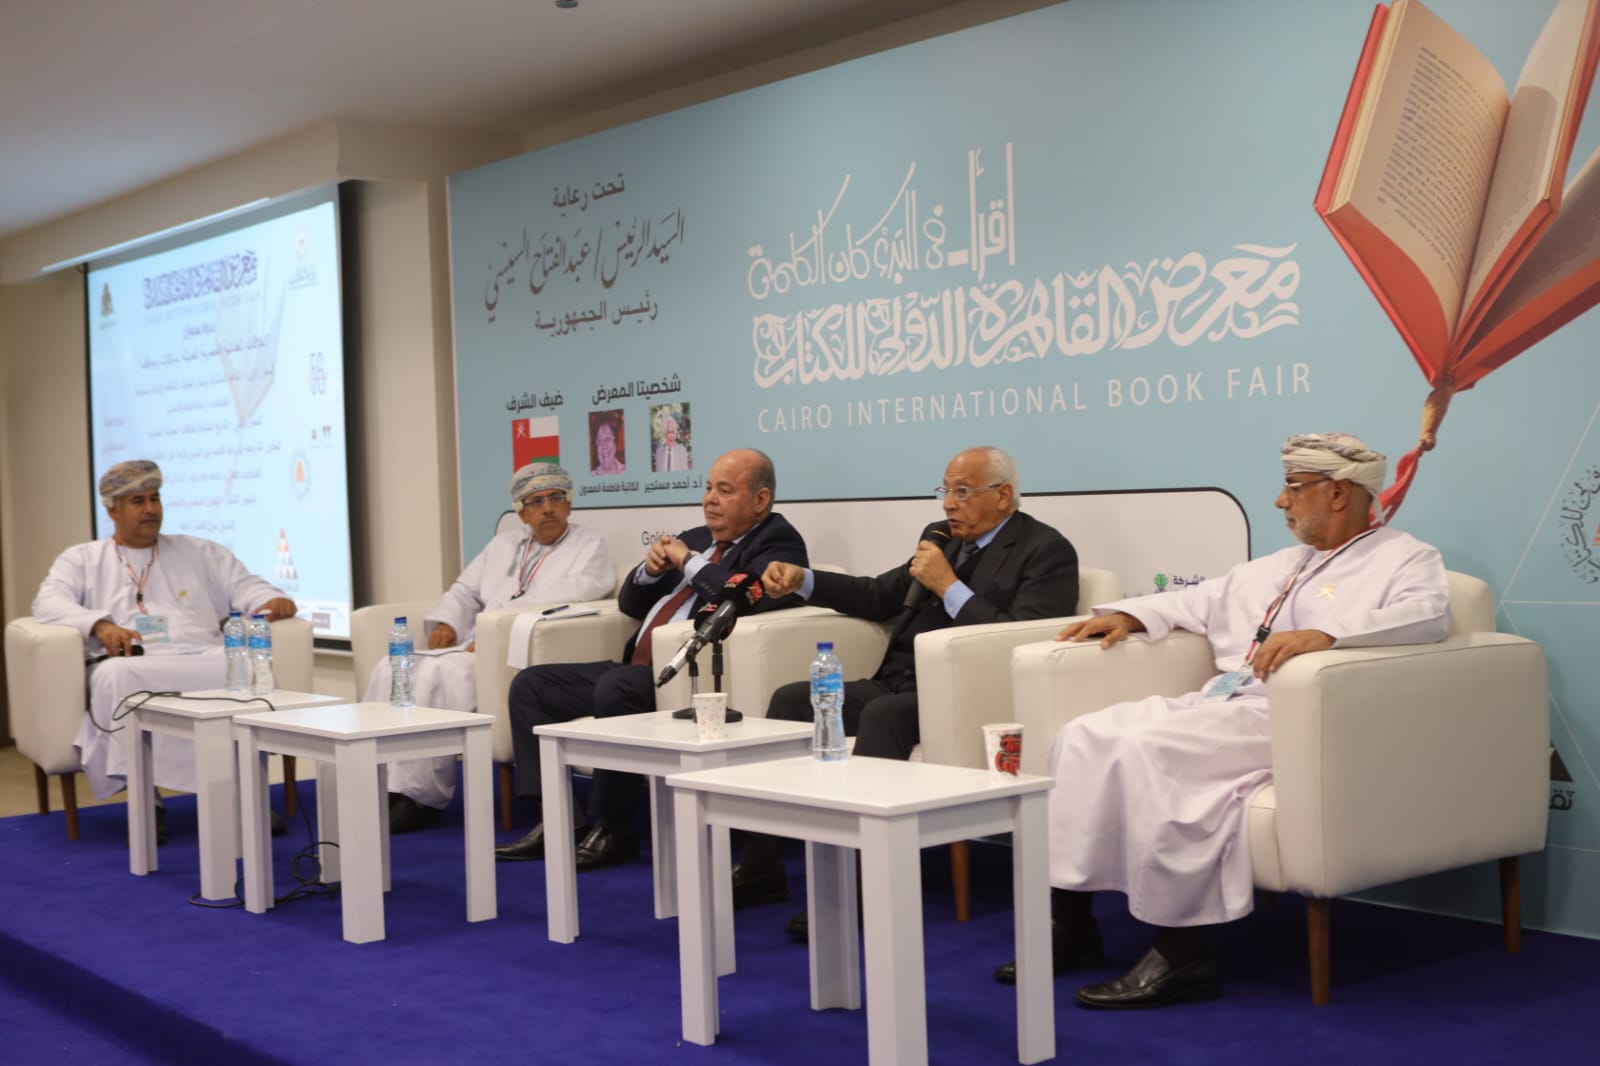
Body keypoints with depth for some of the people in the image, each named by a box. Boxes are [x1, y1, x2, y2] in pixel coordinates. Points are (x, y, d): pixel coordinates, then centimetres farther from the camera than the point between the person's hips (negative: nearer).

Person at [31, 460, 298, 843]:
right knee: (117, 675, -39)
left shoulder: (199, 553, 27)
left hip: (201, 659, 1)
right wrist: (100, 625, -17)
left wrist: (271, 600, -8)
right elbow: (49, 603, 4)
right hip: (132, 664, -1)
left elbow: (245, 587, 18)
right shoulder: (81, 559, 22)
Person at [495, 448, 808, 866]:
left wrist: (688, 562, -10)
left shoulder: (778, 542, -1)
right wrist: (652, 568, 4)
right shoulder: (695, 538, 21)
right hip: (637, 670, 9)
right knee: (531, 684, 0)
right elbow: (631, 605, 25)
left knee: (615, 687, -35)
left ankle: (612, 828, -19)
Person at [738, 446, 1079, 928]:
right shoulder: (943, 539, 18)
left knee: (881, 715, -35)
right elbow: (877, 596, 25)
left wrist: (949, 586, -16)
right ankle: (760, 867, -4)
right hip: (899, 685, 8)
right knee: (791, 699, -6)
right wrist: (802, 580, 12)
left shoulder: (1047, 551, -4)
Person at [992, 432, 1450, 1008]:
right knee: (1084, 736, -9)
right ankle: (1071, 925, -7)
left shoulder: (1405, 559, 3)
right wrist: (1127, 615, 20)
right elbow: (1199, 600, 35)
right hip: (1221, 702, 9)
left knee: (1148, 747, -30)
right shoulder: (1282, 566, 29)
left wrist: (1325, 633, -31)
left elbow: (1427, 614, -18)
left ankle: (1181, 954, -24)